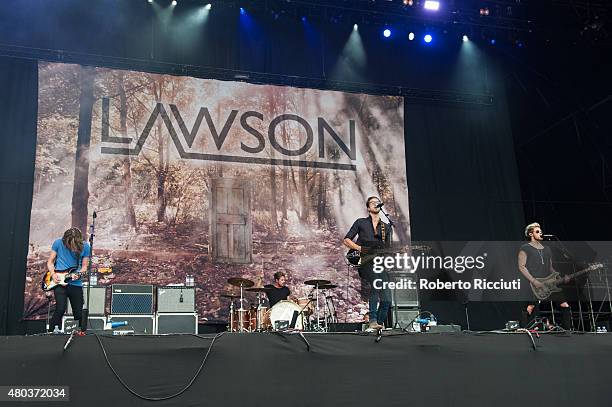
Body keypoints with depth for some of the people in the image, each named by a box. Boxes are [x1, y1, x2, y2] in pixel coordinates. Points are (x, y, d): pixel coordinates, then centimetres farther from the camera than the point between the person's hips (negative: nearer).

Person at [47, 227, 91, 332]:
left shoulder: (85, 247, -4)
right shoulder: (58, 243, -6)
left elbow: (84, 266, 5)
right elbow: (50, 262, 6)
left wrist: (79, 274, -16)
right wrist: (53, 274, -11)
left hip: (76, 283, 2)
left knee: (78, 313, 5)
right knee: (61, 308, -19)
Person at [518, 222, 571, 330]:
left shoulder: (547, 249, 23)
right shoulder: (525, 248, 3)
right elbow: (521, 267, -6)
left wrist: (562, 277, 7)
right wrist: (533, 281, -16)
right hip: (533, 286, -6)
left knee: (565, 305, 0)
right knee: (530, 308, -14)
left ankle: (567, 330, 11)